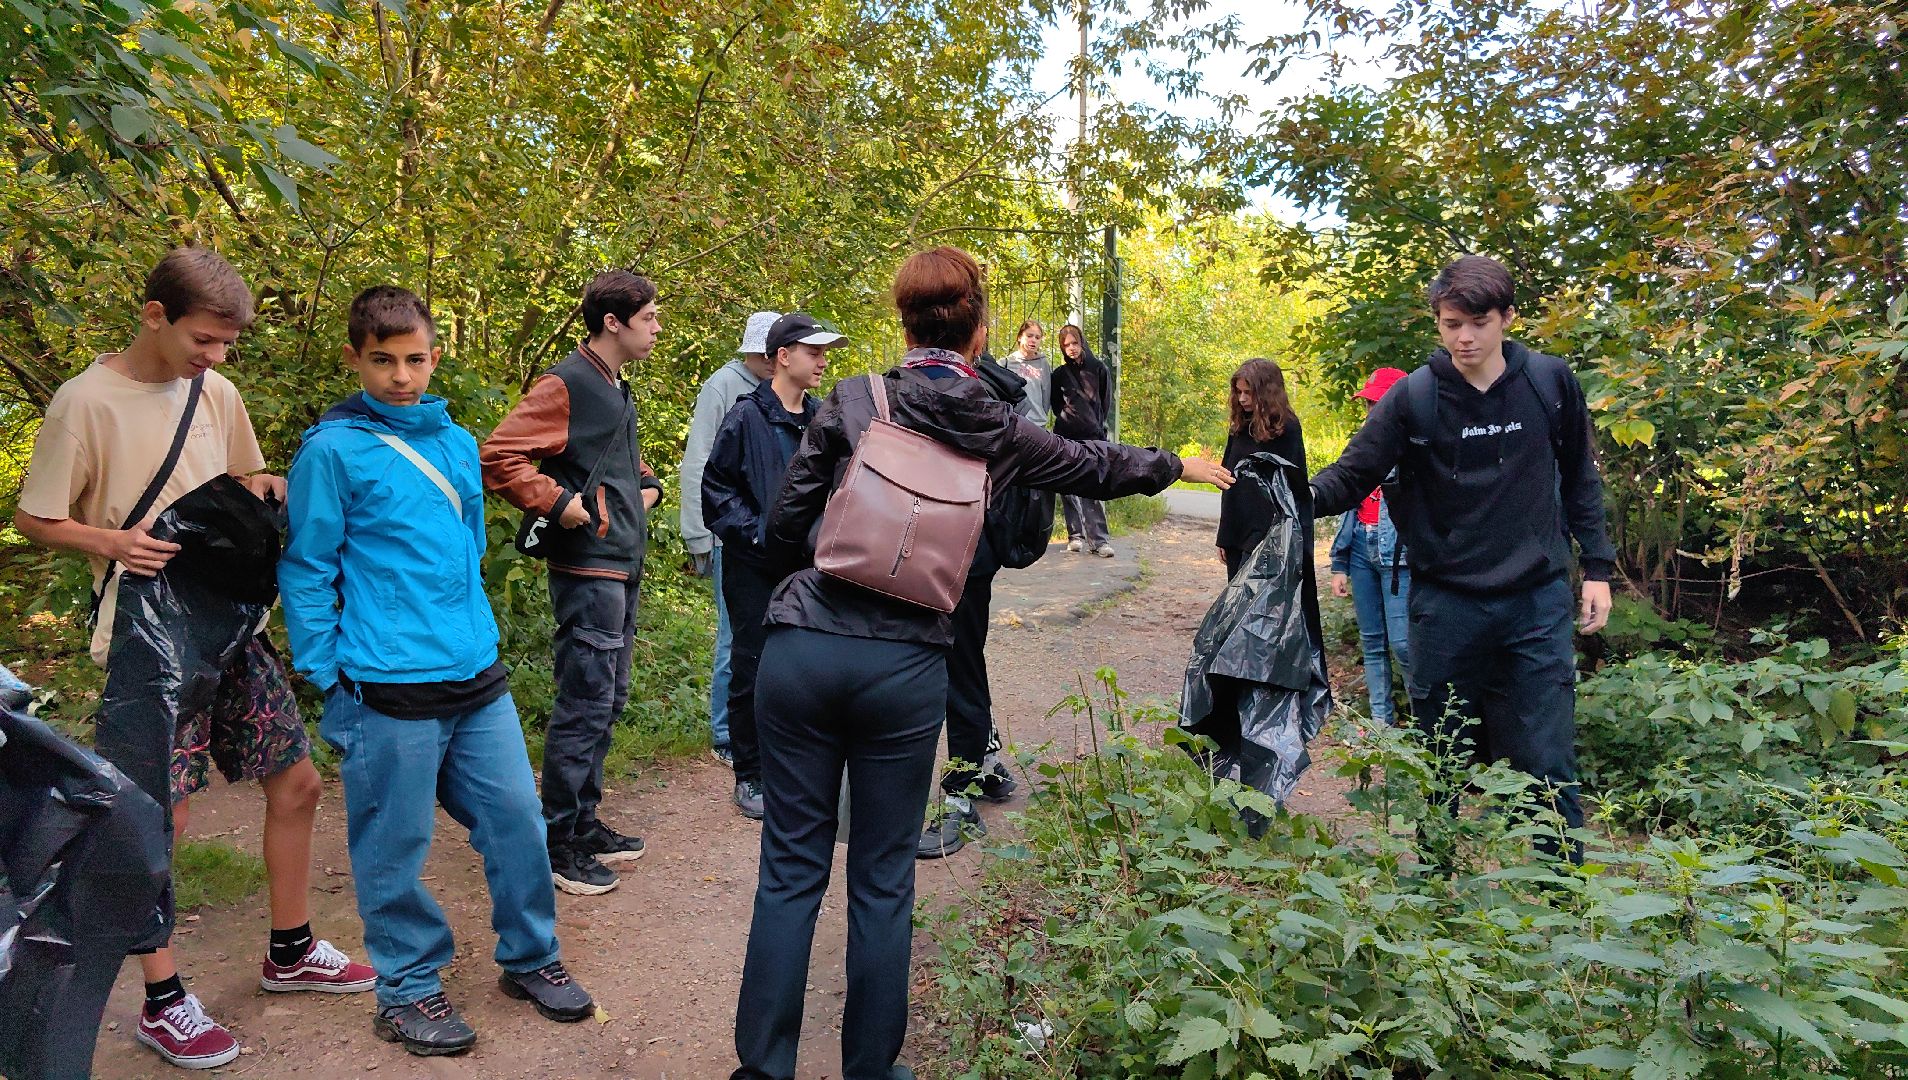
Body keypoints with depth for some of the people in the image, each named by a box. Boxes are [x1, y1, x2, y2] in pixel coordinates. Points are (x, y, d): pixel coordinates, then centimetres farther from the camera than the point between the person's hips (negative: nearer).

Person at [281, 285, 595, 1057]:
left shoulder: (457, 442, 11)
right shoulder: (332, 449, -7)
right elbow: (306, 571, -5)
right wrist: (329, 678, -7)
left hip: (477, 678, 6)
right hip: (390, 691, -5)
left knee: (517, 818, 10)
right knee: (395, 847, 7)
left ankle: (529, 958, 29)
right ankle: (408, 990, 26)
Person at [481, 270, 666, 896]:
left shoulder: (618, 391, 18)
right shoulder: (565, 385, -11)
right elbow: (498, 457, -18)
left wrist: (648, 483, 16)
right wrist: (557, 502, -21)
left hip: (624, 569, 10)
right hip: (588, 569, -10)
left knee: (607, 703, 15)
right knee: (586, 706, -5)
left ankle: (586, 825, 27)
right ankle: (559, 844, 6)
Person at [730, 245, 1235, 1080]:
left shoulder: (852, 402, 2)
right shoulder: (995, 431, 5)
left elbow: (785, 523, 4)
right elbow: (1096, 467, 20)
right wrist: (1178, 466, 39)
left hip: (803, 650, 0)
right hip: (905, 668, 0)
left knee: (790, 871, 11)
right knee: (882, 880, 13)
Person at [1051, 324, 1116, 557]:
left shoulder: (1098, 369, 7)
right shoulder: (1059, 374, 10)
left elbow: (1106, 402, 12)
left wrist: (1095, 426, 9)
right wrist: (1067, 422, 9)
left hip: (1092, 437, -2)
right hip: (1066, 437, 2)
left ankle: (1098, 539, -10)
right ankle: (1076, 535, 7)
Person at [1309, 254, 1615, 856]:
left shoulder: (1551, 382, 0)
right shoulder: (1413, 397, -6)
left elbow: (1579, 477, 11)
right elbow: (1353, 474, -8)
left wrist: (1597, 566, 8)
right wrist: (1307, 495, -29)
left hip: (1538, 602, 1)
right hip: (1445, 603, 0)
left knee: (1547, 767, 2)